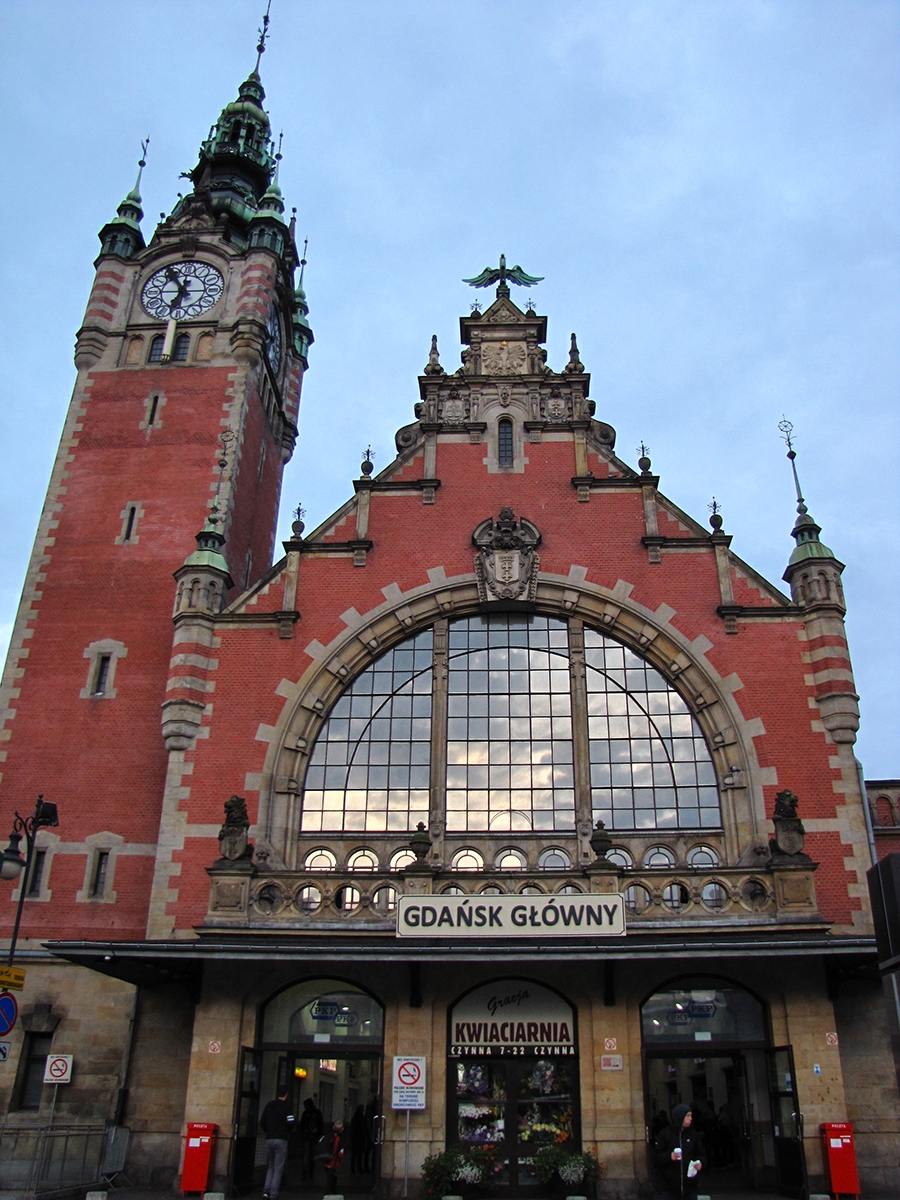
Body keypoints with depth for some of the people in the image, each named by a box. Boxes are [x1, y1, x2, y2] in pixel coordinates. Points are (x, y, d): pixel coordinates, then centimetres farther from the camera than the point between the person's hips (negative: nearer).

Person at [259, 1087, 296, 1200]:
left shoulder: (269, 1105, 8)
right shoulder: (286, 1107, -6)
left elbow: (262, 1122, 8)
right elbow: (290, 1123, -11)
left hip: (269, 1139, 4)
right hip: (281, 1140, -4)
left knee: (270, 1167, 15)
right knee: (278, 1168, 1)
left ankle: (266, 1191, 1)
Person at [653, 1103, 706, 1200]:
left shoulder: (694, 1134, 7)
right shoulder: (665, 1134, -3)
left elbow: (702, 1155, 10)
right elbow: (656, 1157, -4)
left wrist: (701, 1163, -11)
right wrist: (669, 1156, -22)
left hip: (690, 1187, 3)